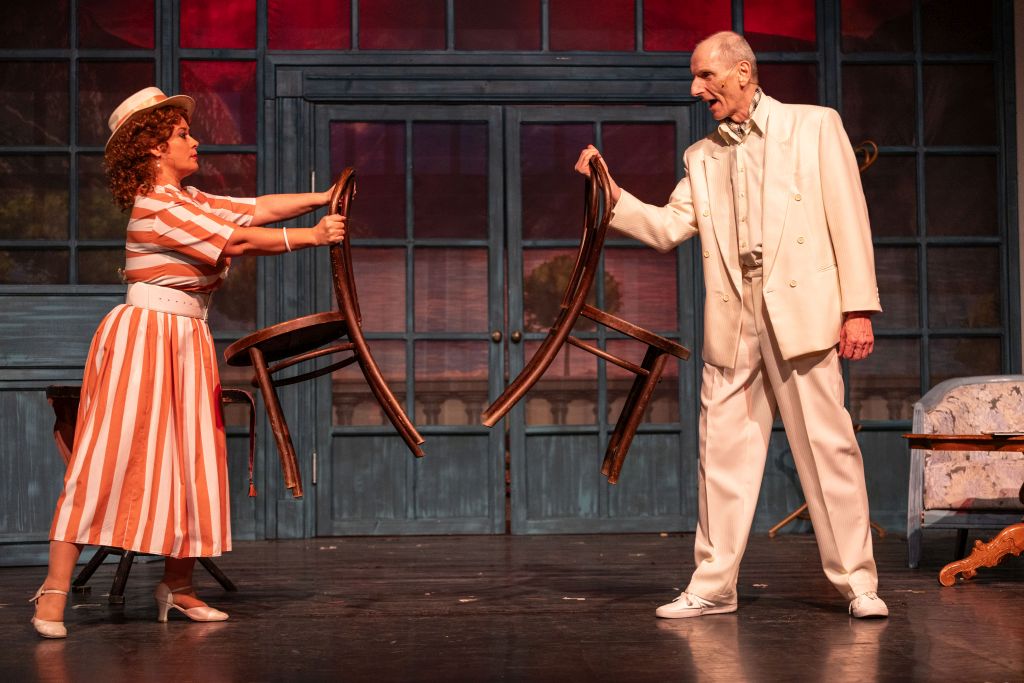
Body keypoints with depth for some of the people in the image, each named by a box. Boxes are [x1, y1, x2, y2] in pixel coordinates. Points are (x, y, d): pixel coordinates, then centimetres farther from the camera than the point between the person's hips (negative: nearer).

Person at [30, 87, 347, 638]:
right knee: (109, 456, -9)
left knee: (191, 461, 7)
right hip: (143, 334, -9)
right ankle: (54, 590, -6)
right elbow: (236, 241, -15)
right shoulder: (156, 204, -13)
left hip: (188, 342, 9)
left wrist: (322, 199, 11)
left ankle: (177, 586, 15)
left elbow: (256, 209, 16)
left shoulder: (187, 199, 16)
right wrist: (312, 237, -10)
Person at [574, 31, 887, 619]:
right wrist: (612, 194, -2)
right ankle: (714, 586, 12)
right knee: (724, 452, 4)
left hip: (800, 309, -4)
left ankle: (858, 582, 7)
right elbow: (669, 228, 12)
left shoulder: (815, 126, 6)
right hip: (731, 320, 4)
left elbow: (848, 218, 0)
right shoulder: (702, 157, 19)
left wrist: (859, 308, -7)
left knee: (828, 446, -2)